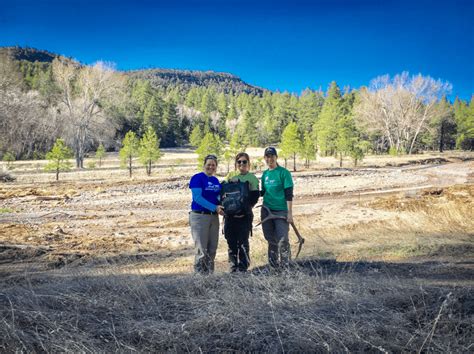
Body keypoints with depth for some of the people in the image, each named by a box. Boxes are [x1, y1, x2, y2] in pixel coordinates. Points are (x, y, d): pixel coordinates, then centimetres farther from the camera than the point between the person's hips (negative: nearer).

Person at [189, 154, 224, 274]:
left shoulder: (216, 180, 14)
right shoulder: (197, 178, -7)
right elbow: (197, 198, -16)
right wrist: (215, 207, -21)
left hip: (214, 217, 7)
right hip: (199, 216, -7)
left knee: (212, 248, 9)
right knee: (201, 249, -5)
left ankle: (210, 273, 19)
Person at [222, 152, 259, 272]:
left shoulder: (252, 178, 3)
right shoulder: (230, 176, 15)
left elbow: (254, 197, -3)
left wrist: (245, 209, -16)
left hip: (245, 215, -4)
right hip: (229, 214, 4)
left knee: (243, 242, -4)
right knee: (231, 242, 7)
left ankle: (242, 268, 4)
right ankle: (233, 268, 17)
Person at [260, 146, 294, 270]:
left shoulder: (283, 172, -7)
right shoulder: (265, 174, 10)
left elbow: (289, 194, -10)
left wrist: (290, 212, -15)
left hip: (281, 211, -6)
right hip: (266, 210, 6)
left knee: (282, 240, -8)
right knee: (270, 239, 12)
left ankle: (285, 267, 1)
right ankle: (273, 265, 24)